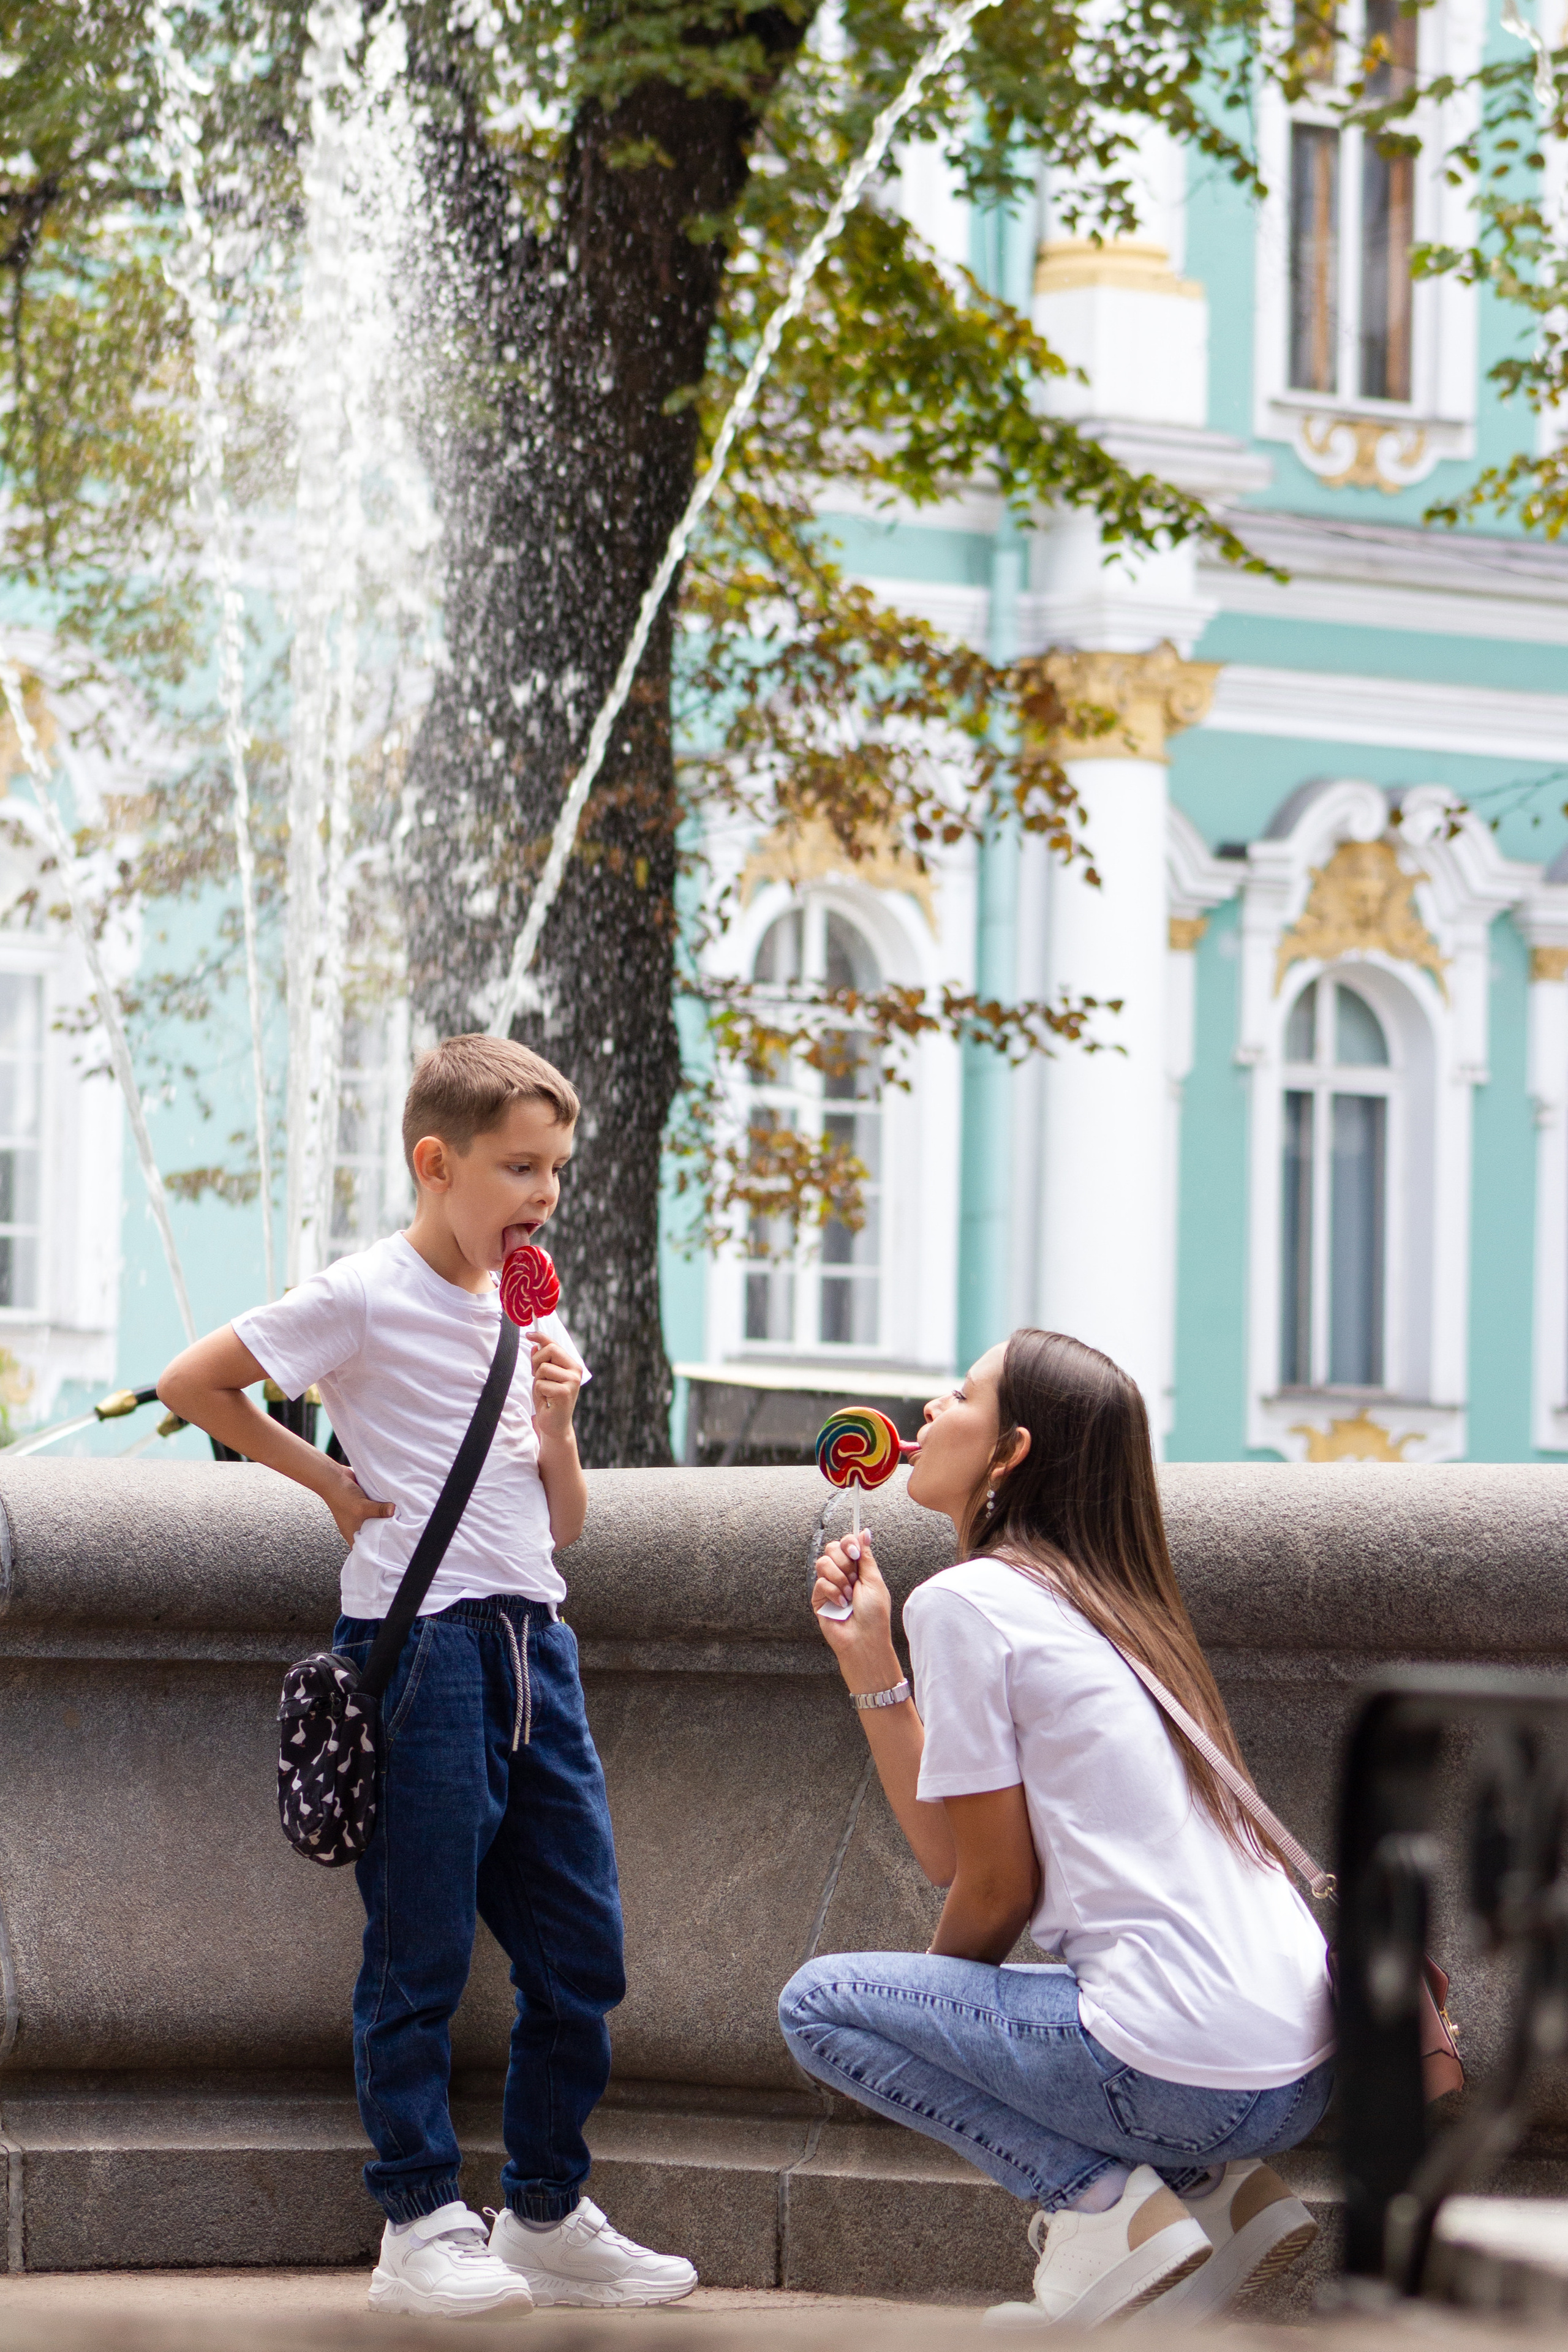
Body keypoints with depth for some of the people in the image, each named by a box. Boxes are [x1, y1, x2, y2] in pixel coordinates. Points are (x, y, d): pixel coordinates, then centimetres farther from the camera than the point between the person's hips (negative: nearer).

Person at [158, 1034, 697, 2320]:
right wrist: (329, 1480, -3)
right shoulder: (366, 1298, -6)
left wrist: (555, 1426, -1)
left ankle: (546, 2217, 17)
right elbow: (191, 1384, -3)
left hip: (530, 1638, 7)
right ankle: (420, 2225, 5)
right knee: (422, 1954, -3)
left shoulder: (531, 1312, 15)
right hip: (419, 1637, -7)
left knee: (582, 1950, 7)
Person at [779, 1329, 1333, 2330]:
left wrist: (932, 1990, 16)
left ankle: (1104, 2202, -5)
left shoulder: (967, 1601, -6)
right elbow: (949, 1852, 19)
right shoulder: (1107, 1603, 20)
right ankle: (1220, 2189, 13)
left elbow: (995, 1891, -4)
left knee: (821, 2003, 6)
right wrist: (869, 1658, 20)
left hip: (1188, 2077, -9)